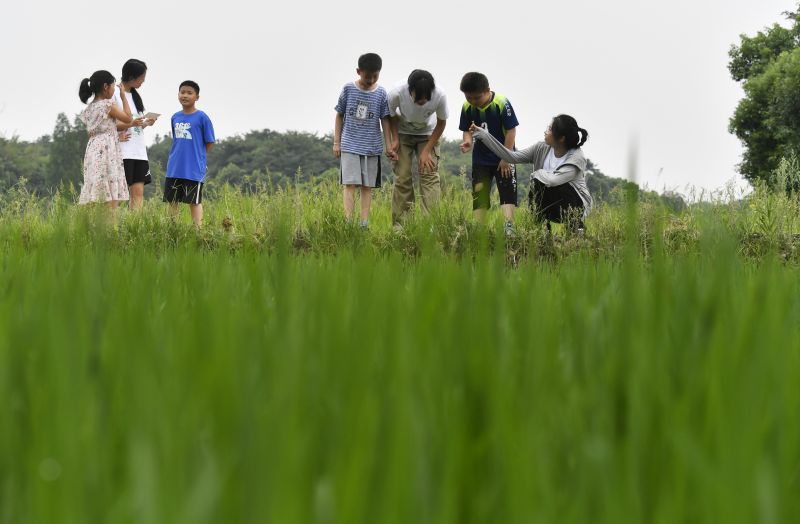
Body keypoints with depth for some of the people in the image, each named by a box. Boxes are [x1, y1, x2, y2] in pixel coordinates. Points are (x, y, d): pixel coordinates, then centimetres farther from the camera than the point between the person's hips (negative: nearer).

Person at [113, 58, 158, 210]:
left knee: (138, 191, 1)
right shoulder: (115, 94, -5)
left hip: (139, 152, 8)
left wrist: (146, 123, 2)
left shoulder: (136, 95, 19)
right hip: (122, 151, -8)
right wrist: (130, 124, -21)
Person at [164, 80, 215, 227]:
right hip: (174, 169, 6)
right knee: (172, 201, 9)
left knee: (194, 202, -2)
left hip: (194, 170, -6)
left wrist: (197, 157, 0)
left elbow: (210, 142, -3)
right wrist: (176, 157, 10)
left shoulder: (202, 117, -8)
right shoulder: (175, 117, 9)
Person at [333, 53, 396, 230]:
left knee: (367, 185, 3)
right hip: (350, 146, -1)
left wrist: (389, 146, -2)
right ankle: (348, 221, -12)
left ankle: (364, 223, 5)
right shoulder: (348, 89, -2)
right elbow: (339, 115, 6)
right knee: (349, 183, -9)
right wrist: (336, 142, 4)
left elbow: (385, 120, 2)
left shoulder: (381, 93, -1)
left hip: (372, 147, 1)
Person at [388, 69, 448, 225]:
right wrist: (395, 140, -16)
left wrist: (427, 150, -15)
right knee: (402, 176, -6)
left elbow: (441, 123, -13)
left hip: (428, 135, 0)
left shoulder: (440, 97, -32)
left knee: (430, 175, -11)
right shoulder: (397, 94, -32)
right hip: (403, 134, 0)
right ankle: (400, 223, -1)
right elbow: (392, 116, -8)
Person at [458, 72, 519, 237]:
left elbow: (511, 130, -15)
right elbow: (467, 129, 5)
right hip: (480, 159, 4)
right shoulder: (468, 107, -8)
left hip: (503, 158, -4)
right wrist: (467, 140, -20)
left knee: (508, 192, -9)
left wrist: (506, 158, -15)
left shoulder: (501, 103, -20)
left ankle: (509, 228, -14)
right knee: (479, 195, 1)